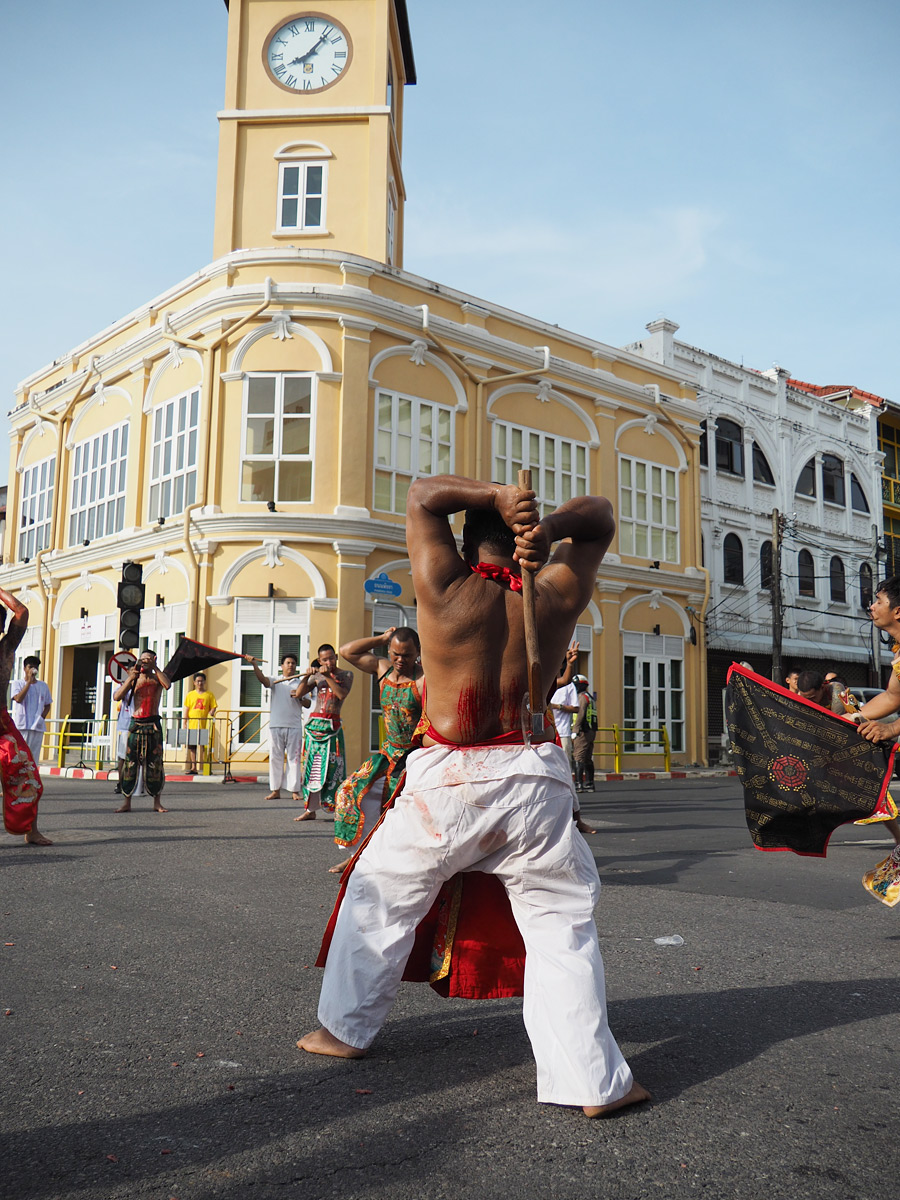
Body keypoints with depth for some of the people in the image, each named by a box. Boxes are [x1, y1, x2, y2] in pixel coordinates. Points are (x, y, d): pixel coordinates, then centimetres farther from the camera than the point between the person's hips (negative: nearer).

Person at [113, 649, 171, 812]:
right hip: (135, 724, 1)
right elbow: (117, 697, -2)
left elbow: (167, 685, -17)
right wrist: (130, 679, -11)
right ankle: (126, 802, 5)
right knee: (130, 762, -1)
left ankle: (157, 802, 8)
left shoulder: (157, 678, 6)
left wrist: (155, 668, -15)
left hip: (153, 725, -1)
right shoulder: (133, 679, 9)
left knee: (155, 763, 1)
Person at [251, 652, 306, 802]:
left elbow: (308, 704, 8)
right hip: (275, 725, 0)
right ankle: (275, 790, 8)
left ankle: (294, 790, 4)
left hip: (294, 726, 0)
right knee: (275, 758, 2)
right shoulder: (275, 681, 10)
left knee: (294, 758, 1)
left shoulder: (300, 683, 13)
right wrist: (254, 665, -28)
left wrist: (299, 697, -12)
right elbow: (262, 679, -12)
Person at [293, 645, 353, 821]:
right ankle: (310, 810, 9)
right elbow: (299, 693, 4)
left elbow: (342, 694, -11)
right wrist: (306, 676, -10)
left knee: (332, 767, -9)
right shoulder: (317, 676, 13)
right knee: (311, 766, 3)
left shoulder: (346, 674, 5)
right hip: (314, 724, 3)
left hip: (332, 726, -3)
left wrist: (328, 676, -13)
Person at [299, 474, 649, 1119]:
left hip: (448, 782, -1)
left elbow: (423, 493, 6)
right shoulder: (556, 599, -1)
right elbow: (600, 515, 13)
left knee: (378, 894, 19)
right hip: (534, 781, 1)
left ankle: (346, 1029, 33)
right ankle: (594, 1081, 12)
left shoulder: (444, 590, -6)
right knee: (564, 921, 12)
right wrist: (548, 528, -6)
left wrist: (495, 496, -7)